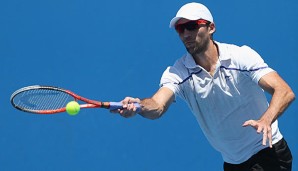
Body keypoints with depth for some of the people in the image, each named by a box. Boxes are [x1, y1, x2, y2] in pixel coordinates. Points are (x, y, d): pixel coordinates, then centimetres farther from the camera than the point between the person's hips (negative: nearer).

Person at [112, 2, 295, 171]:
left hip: (270, 152, -4)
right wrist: (138, 106, -49)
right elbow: (158, 107, -25)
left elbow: (285, 92, -24)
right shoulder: (178, 73, -7)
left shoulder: (241, 56, -14)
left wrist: (265, 120, -43)